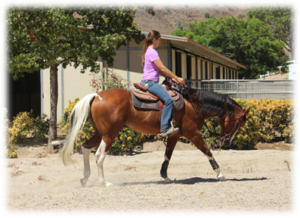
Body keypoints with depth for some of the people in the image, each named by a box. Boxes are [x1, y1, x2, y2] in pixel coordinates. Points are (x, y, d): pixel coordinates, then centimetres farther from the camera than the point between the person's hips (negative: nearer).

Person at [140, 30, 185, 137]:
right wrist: (177, 78, -9)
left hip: (146, 82, 11)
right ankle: (164, 128, -31)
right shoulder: (152, 52, -11)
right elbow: (162, 68, -15)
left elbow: (159, 70, 22)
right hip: (150, 82, -11)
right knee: (168, 99, -24)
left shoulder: (148, 51, 21)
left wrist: (171, 77, 14)